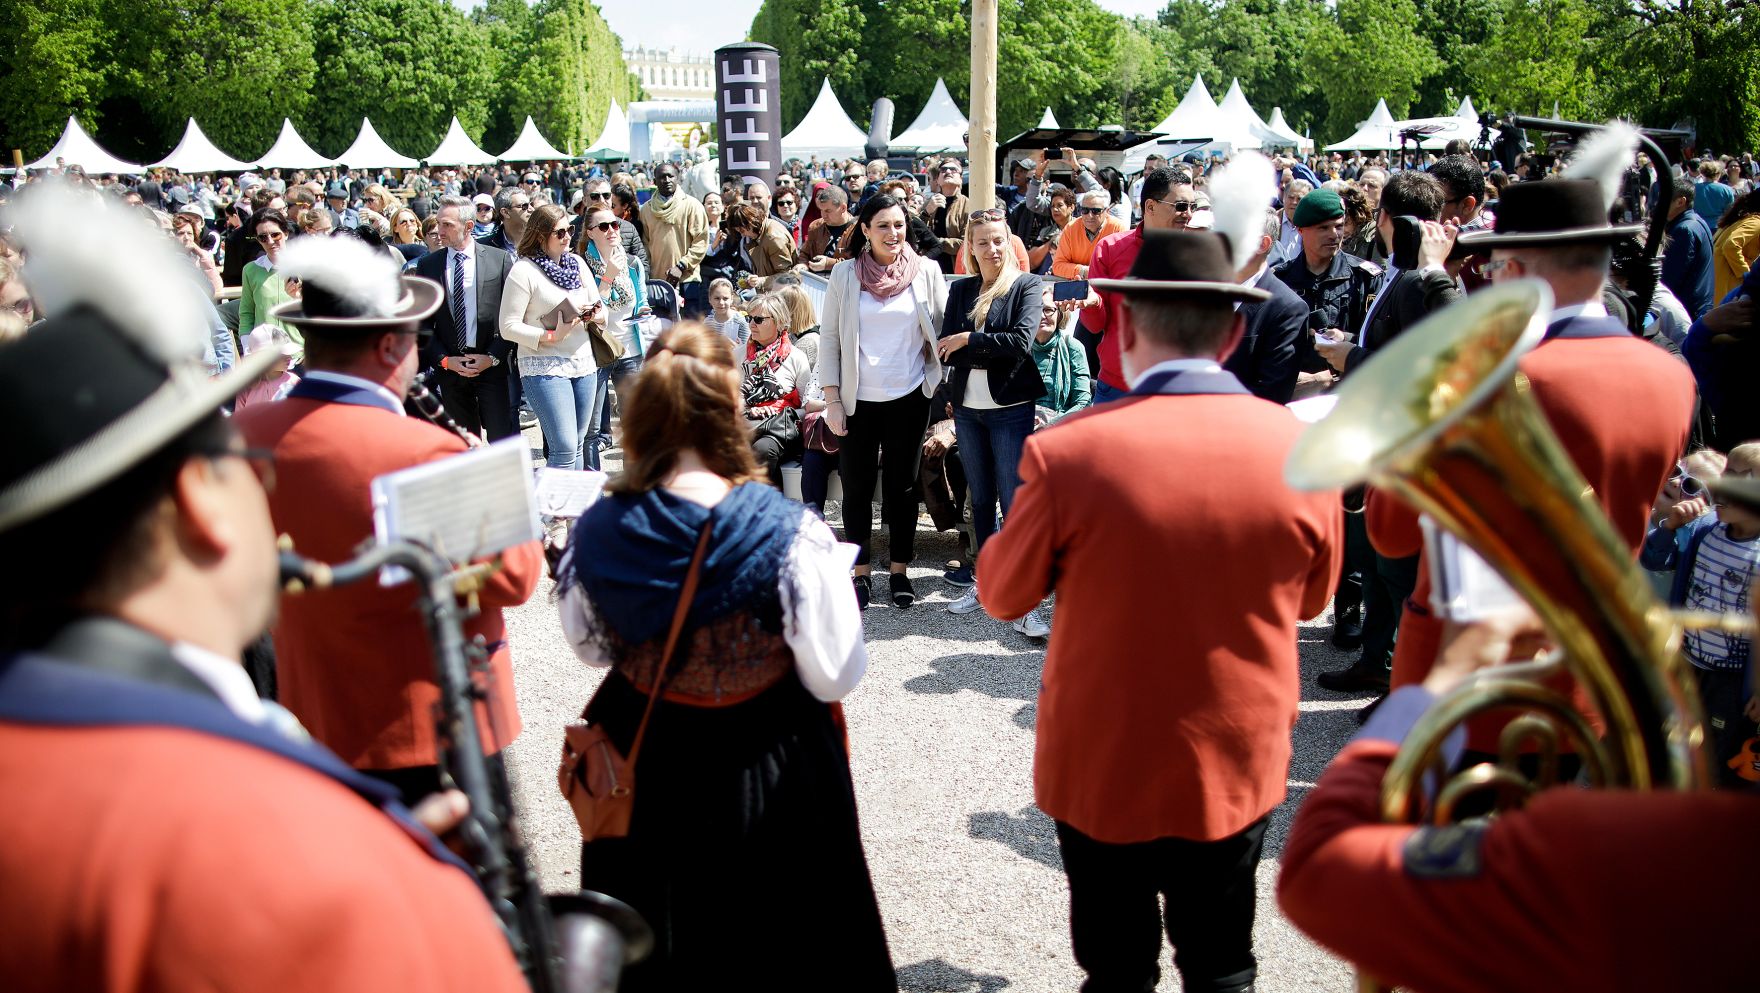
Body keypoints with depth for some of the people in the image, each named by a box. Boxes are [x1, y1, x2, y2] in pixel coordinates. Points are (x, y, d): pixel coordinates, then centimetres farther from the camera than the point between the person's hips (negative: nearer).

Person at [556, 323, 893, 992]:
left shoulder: (597, 534, -17)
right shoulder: (790, 536, -26)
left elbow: (591, 649, 1)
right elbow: (835, 677, -18)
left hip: (643, 774, 3)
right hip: (767, 779, -2)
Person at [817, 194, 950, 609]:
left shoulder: (926, 273, 0)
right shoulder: (845, 275, -1)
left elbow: (944, 331, 5)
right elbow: (829, 338, 0)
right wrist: (832, 399, -4)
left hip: (909, 398, 0)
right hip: (858, 401, 0)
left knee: (901, 486, 8)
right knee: (857, 488, 6)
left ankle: (899, 571, 21)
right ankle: (860, 572, 19)